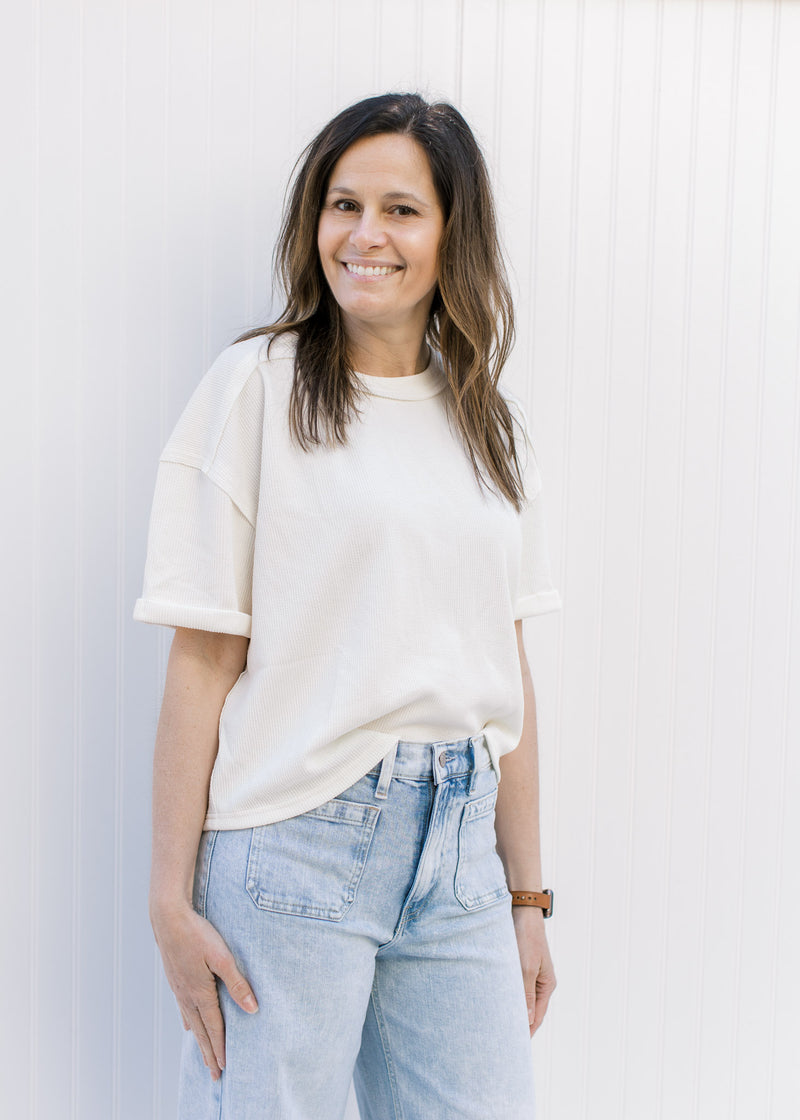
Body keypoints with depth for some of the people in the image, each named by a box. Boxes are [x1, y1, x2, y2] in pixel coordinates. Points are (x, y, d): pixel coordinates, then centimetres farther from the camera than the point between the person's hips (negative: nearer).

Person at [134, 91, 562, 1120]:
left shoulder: (490, 418, 11)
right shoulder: (257, 384, -3)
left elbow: (506, 668, 11)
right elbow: (203, 657, -7)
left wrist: (528, 895, 11)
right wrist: (171, 899, -10)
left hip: (457, 846, 5)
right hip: (295, 843, -4)